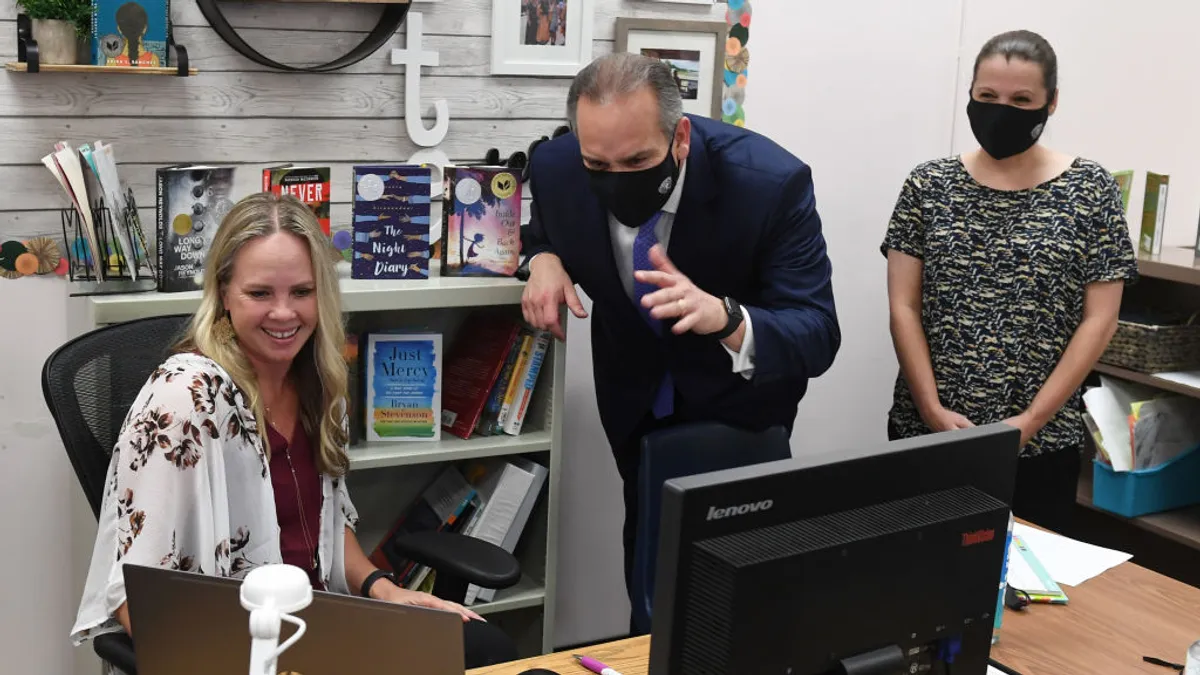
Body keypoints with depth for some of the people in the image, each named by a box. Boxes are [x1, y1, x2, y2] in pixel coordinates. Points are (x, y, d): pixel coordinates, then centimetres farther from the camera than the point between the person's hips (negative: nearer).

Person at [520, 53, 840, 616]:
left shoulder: (771, 182, -33)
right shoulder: (555, 167, -21)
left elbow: (817, 337, -32)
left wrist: (725, 317, -53)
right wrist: (543, 259, -19)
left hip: (740, 391, -3)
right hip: (634, 390, 3)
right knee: (647, 536, 16)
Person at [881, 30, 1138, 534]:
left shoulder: (1090, 190, -1)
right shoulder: (928, 186, 2)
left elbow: (1099, 320, -3)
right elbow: (903, 307, 0)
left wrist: (1031, 420, -10)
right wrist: (933, 410, -10)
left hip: (1039, 444, -1)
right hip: (923, 431, 1)